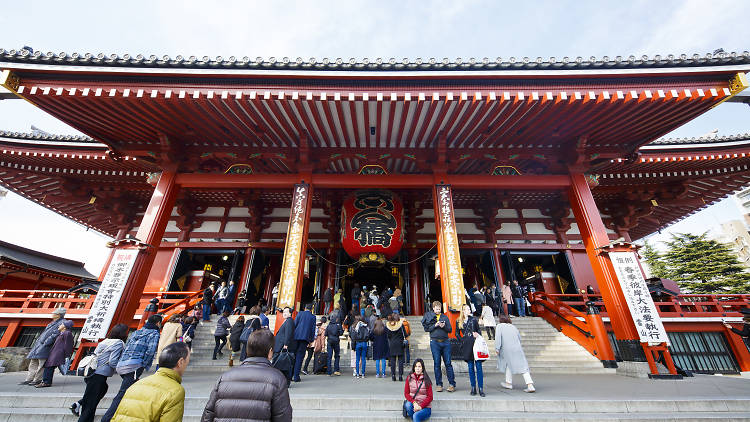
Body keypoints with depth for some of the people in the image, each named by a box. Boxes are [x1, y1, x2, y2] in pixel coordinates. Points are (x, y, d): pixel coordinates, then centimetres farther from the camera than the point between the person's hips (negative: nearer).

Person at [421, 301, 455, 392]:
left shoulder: (445, 317, 9)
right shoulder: (428, 316, 5)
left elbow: (450, 330, 6)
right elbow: (426, 329, -1)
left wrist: (444, 326, -13)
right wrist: (435, 325, -14)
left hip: (445, 341, 1)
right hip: (434, 342, -1)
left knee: (448, 363, 3)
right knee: (437, 364, 5)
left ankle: (452, 384, 12)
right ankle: (439, 384, 16)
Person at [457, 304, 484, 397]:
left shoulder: (474, 319, 5)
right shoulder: (458, 321, 7)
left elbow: (478, 331, 10)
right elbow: (457, 334, 14)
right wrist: (462, 340, 2)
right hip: (466, 346, 1)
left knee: (478, 366, -1)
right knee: (470, 367, 7)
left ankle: (481, 388, 6)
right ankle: (473, 388, 16)